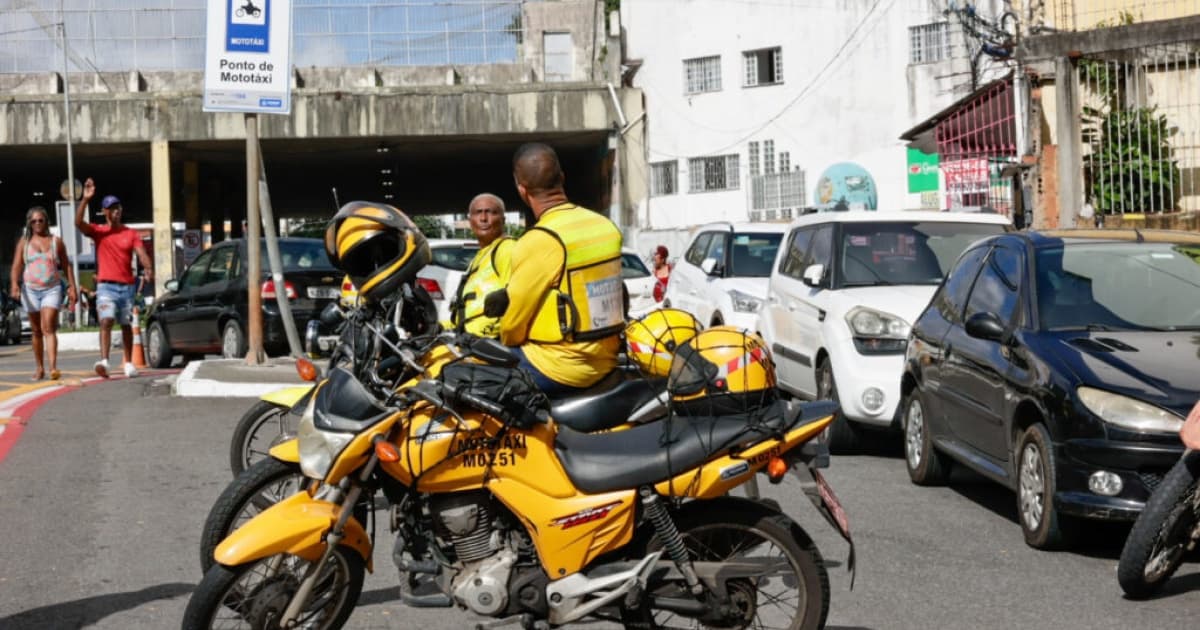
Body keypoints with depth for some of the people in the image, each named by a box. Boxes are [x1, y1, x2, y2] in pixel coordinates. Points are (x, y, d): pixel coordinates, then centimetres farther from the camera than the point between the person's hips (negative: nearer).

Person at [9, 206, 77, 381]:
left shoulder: (56, 241, 7)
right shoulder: (24, 242, 7)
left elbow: (66, 266, 10)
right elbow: (16, 266, -1)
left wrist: (72, 288, 4)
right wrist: (14, 284, -18)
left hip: (52, 289, -2)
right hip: (30, 290, 2)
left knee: (48, 328, -16)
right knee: (36, 331, 9)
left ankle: (53, 368, -26)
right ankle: (40, 368, 17)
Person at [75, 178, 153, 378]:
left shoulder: (131, 233, 8)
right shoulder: (98, 232, 4)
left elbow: (142, 253, -5)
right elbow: (79, 222, -13)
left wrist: (148, 268, -26)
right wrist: (85, 199, -23)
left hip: (127, 286, 2)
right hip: (106, 286, -2)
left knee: (126, 325, 10)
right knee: (106, 321, -18)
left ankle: (129, 364, 17)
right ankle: (103, 361, -29)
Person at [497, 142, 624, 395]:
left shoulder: (539, 241, -19)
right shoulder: (606, 226, 4)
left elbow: (513, 321, -11)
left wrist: (507, 344, 11)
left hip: (559, 368, -8)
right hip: (605, 362, 8)